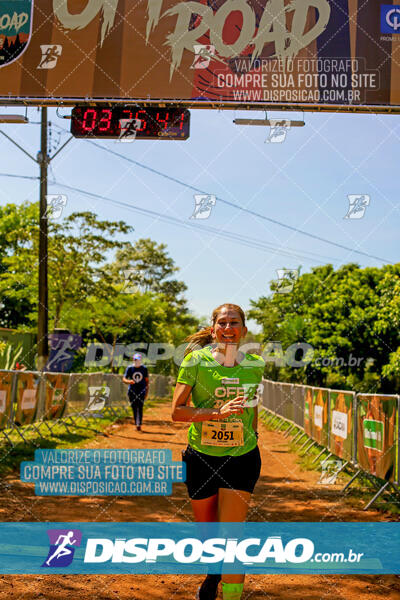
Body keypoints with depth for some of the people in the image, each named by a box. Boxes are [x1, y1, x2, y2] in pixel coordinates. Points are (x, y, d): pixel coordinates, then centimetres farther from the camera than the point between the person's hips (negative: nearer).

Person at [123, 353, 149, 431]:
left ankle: (139, 424, -15)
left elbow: (147, 380, 7)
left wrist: (147, 391, 6)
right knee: (134, 408, 4)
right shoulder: (130, 368, -2)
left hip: (141, 390, -1)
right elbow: (124, 379, -5)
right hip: (132, 391, 1)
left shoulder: (144, 368, 0)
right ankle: (137, 424, 16)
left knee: (140, 408, -11)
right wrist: (129, 381, -28)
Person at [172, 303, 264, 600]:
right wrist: (218, 412, -25)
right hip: (201, 458, 0)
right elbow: (176, 411, -13)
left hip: (242, 458, 0)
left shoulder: (255, 364, 0)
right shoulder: (196, 360, -9)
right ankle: (214, 573, 49)